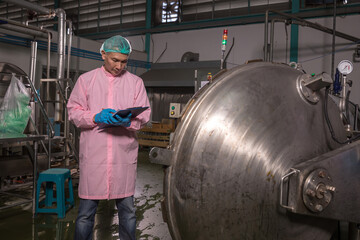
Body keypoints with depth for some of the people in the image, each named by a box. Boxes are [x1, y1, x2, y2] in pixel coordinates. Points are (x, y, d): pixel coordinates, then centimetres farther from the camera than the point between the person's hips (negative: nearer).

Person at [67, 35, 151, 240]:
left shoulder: (136, 82, 10)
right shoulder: (86, 80, 9)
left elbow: (145, 114, 4)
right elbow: (74, 111, 4)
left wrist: (128, 121, -17)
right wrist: (96, 117, -15)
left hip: (125, 154, 1)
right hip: (93, 154, -1)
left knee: (127, 209, 10)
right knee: (86, 211, 6)